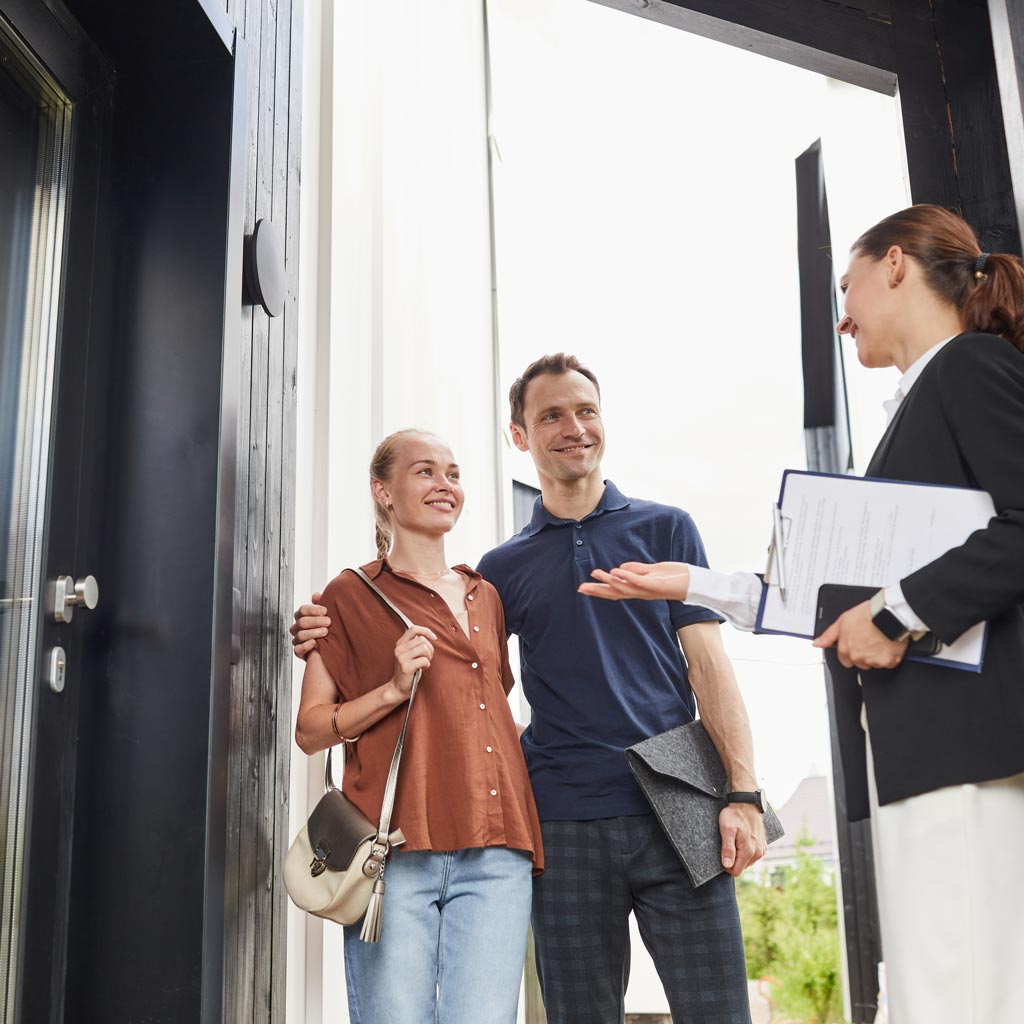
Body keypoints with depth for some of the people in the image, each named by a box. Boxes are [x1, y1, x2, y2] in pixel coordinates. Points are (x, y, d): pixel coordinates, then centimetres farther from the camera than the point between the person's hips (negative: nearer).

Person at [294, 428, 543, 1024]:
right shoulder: (352, 596, 7)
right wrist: (394, 689, -9)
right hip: (397, 848, -3)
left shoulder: (485, 596, 20)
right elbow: (309, 730, 4)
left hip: (497, 851, 4)